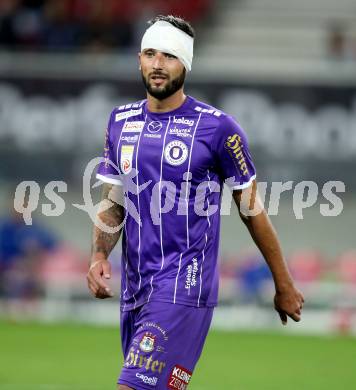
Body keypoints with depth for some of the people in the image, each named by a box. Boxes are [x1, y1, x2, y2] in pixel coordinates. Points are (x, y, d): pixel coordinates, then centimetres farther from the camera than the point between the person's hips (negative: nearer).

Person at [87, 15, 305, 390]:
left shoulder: (217, 127, -6)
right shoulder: (121, 122, 10)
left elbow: (252, 210, 1)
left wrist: (284, 286, 7)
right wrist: (99, 256, -4)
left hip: (185, 285, -6)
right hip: (134, 286, 6)